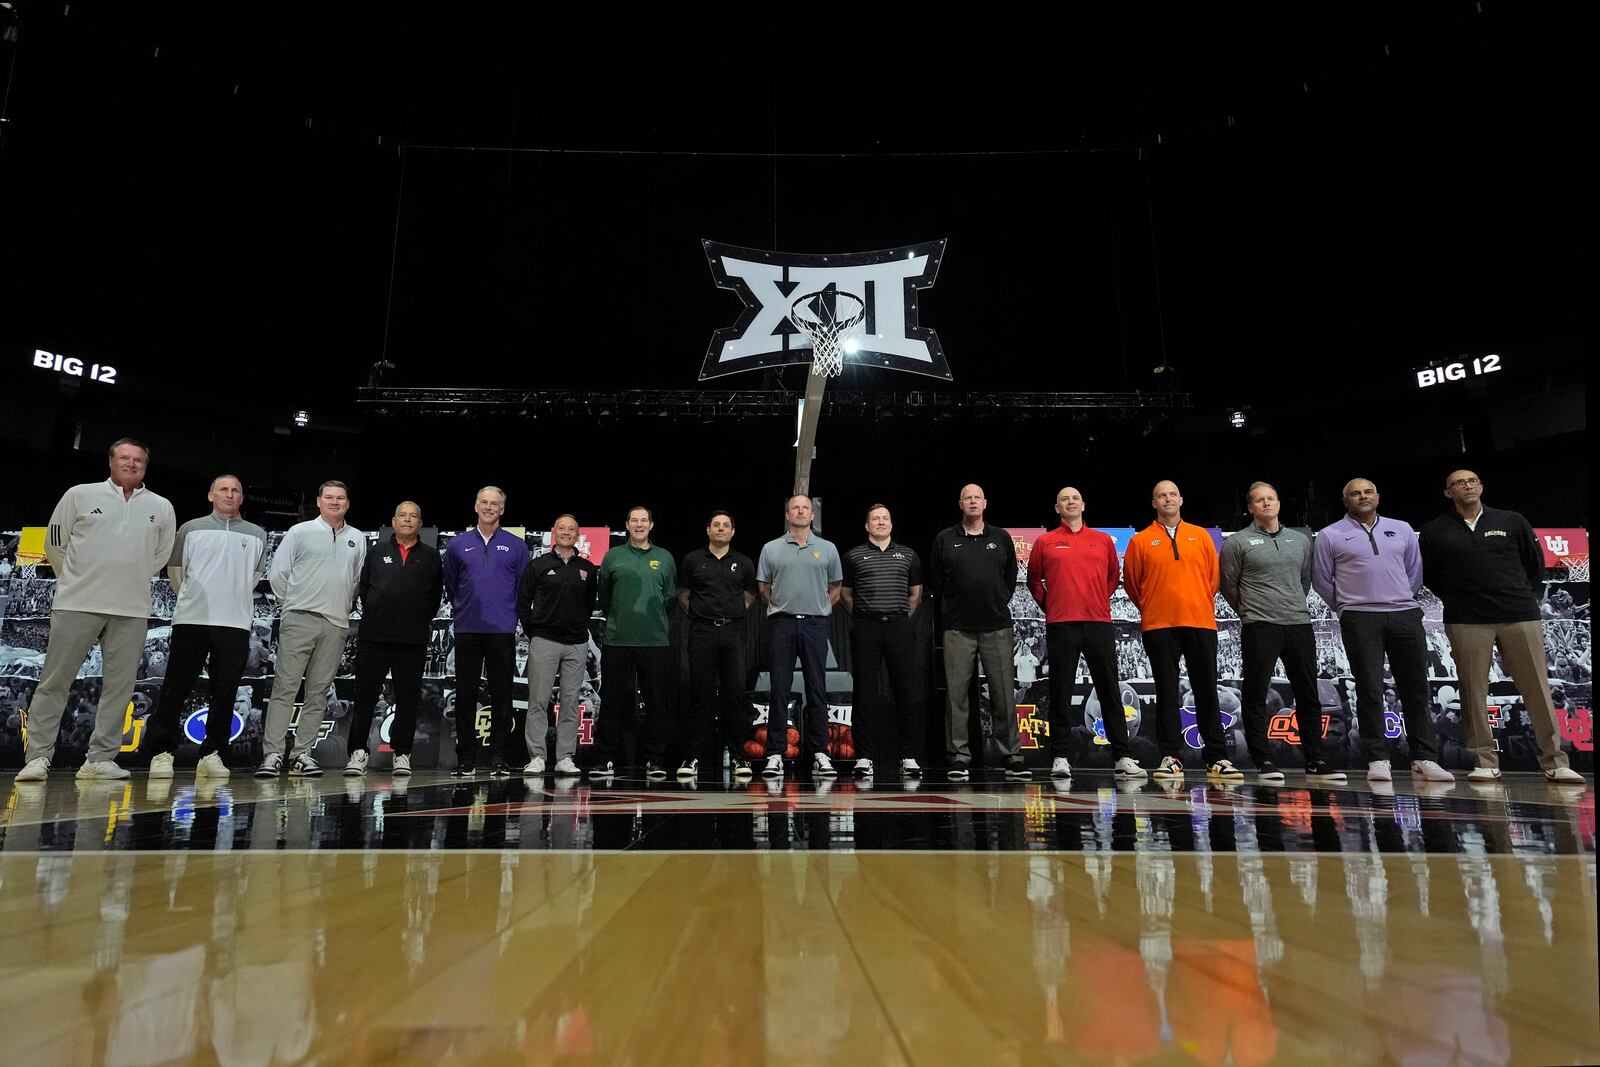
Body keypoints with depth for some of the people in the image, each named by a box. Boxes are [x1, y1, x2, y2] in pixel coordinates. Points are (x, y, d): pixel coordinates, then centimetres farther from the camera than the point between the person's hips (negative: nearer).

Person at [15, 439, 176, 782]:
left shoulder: (162, 508, 10)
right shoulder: (80, 495, 5)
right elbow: (55, 543, 11)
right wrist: (74, 580, 13)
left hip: (131, 611, 2)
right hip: (76, 605, -2)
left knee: (119, 686, 2)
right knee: (54, 681, 0)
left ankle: (100, 758, 9)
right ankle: (37, 757, 7)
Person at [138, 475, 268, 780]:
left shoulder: (257, 535, 13)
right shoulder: (192, 529, 9)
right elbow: (175, 569, 16)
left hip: (236, 623, 1)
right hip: (191, 619, -1)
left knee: (224, 694, 1)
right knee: (176, 689, -1)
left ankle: (212, 755, 8)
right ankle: (161, 753, 6)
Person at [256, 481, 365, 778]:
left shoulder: (358, 539, 13)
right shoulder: (300, 532, 4)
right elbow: (277, 572, 5)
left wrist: (344, 604, 11)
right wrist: (292, 602, 8)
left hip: (336, 624, 3)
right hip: (299, 620, -3)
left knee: (318, 692, 5)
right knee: (285, 687, -6)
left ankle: (302, 754, 10)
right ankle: (273, 754, -5)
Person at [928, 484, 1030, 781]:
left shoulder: (1002, 538, 12)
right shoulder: (945, 539, 8)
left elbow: (1011, 577, 17)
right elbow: (935, 581, 10)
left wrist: (999, 604, 11)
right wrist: (953, 606, 9)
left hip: (997, 626, 1)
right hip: (957, 628, -1)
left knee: (1004, 693, 1)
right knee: (956, 692, -1)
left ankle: (1012, 756, 9)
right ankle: (959, 757, 6)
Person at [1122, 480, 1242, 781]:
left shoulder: (1201, 536, 11)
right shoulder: (1141, 540, 5)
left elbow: (1213, 576, 13)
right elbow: (1131, 581, 8)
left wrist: (1201, 606, 12)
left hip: (1201, 623, 2)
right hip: (1159, 626, -1)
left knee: (1207, 691, 5)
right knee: (1167, 692, 2)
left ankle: (1217, 757, 12)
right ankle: (1171, 757, 8)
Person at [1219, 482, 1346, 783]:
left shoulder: (1300, 540, 15)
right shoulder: (1238, 542, 1)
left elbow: (1305, 580, 24)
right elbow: (1228, 584, 5)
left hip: (1300, 624, 4)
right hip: (1259, 628, -4)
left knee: (1309, 695, 7)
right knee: (1255, 696, -4)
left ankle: (1315, 761, 15)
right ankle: (1263, 761, 3)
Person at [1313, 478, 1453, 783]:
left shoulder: (1402, 529, 15)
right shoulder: (1330, 535, 4)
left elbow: (1414, 572, 20)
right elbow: (1321, 579, 7)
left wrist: (1401, 600, 15)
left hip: (1405, 615, 3)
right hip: (1359, 619, -3)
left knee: (1416, 689, 4)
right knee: (1370, 690, -3)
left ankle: (1424, 760, 11)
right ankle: (1378, 760, 2)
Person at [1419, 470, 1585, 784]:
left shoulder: (1512, 522, 10)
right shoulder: (1434, 531, 7)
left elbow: (1535, 563, 17)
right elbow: (1429, 575, 14)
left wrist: (1527, 599, 12)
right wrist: (1457, 602, 10)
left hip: (1520, 618, 1)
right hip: (1466, 623, -1)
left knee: (1538, 689, 2)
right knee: (1474, 692, -1)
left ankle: (1555, 763, 10)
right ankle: (1485, 763, 6)